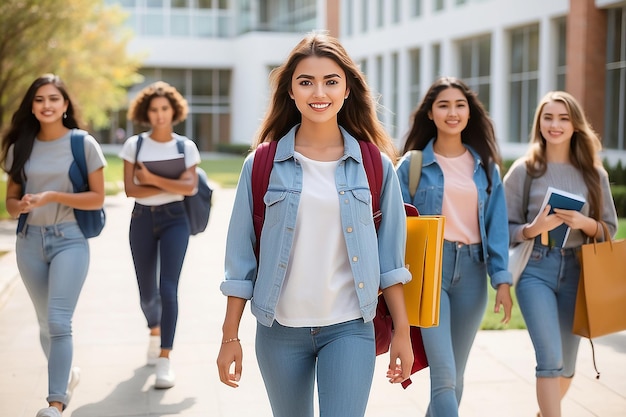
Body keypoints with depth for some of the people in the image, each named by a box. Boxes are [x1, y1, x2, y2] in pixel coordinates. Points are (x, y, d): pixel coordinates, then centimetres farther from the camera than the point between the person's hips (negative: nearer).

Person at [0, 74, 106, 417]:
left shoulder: (83, 144, -5)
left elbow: (97, 198, -5)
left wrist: (53, 196, -16)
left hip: (69, 239, -4)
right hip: (29, 241, 4)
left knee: (58, 321, -15)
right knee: (45, 323, 15)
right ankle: (66, 374, 39)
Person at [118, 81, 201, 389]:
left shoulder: (186, 147, 1)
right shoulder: (134, 145, 1)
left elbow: (190, 187, -12)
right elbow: (130, 189, -7)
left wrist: (152, 178, -12)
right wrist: (172, 185, -11)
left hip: (174, 220, -2)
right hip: (142, 220, 2)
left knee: (168, 288, -15)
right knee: (147, 291, 12)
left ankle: (164, 360, -14)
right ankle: (155, 331, 44)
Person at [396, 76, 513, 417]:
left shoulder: (486, 166, 10)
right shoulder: (412, 165, 1)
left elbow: (497, 226, 6)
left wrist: (502, 279, -3)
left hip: (472, 271, 4)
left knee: (455, 372, 11)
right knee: (444, 373, -12)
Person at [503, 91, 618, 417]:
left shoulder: (594, 173, 6)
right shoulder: (523, 170, 0)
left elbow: (610, 227, 8)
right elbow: (505, 228, 1)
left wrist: (584, 223, -13)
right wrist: (532, 229, -19)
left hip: (578, 270, 3)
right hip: (536, 268, -3)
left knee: (567, 363, 12)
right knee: (550, 359, -14)